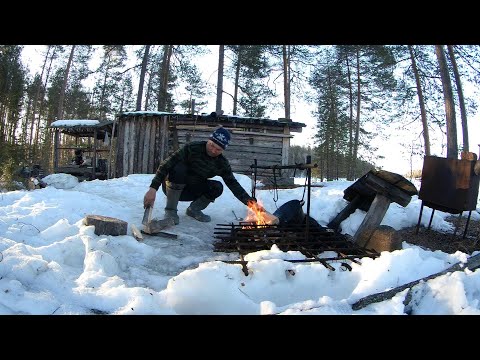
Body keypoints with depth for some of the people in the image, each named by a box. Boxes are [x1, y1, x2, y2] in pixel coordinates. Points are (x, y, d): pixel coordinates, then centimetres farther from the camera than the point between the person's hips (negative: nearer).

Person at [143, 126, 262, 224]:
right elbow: (166, 164, -28)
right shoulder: (192, 148, -24)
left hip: (191, 191, 4)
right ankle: (170, 210, -17)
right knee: (179, 168, -35)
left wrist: (249, 201, -25)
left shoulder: (222, 163, -9)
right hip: (173, 187, -3)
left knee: (217, 187, -22)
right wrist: (153, 188, -37)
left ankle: (194, 209, 5)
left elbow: (233, 184, -9)